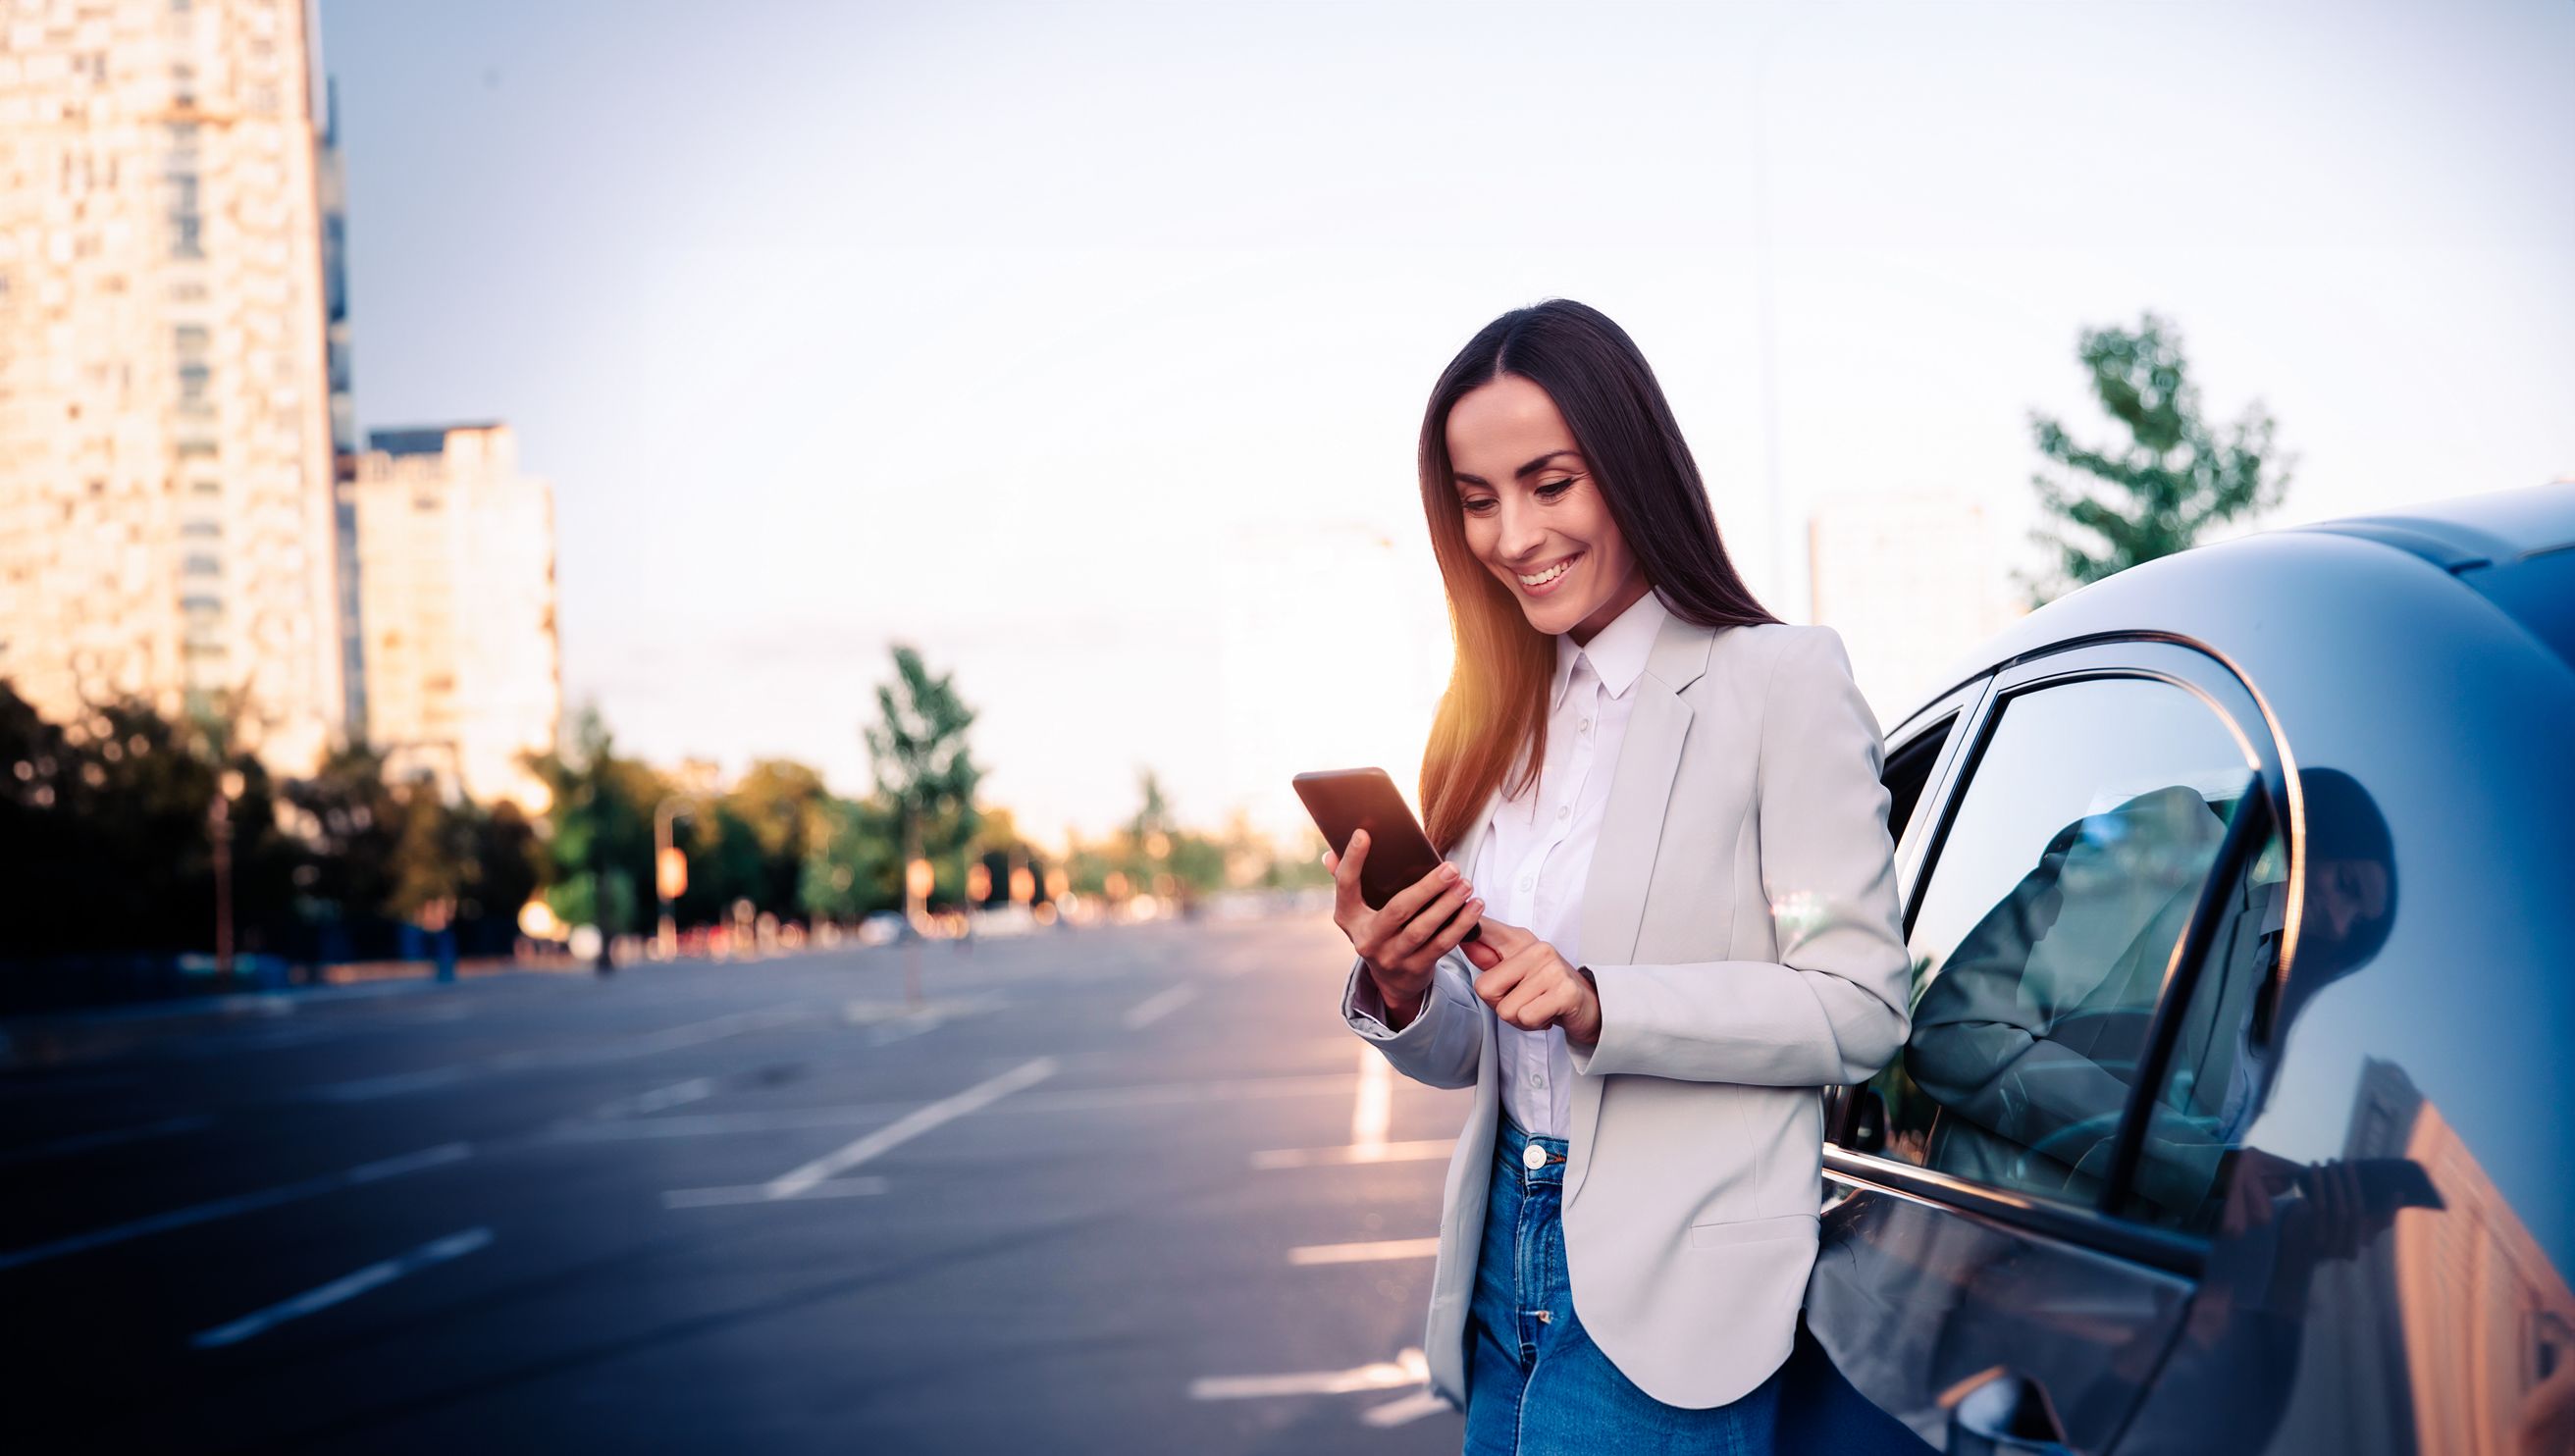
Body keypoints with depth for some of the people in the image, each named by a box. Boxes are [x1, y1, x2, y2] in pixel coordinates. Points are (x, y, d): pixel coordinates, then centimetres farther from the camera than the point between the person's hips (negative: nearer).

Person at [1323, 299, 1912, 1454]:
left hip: (1669, 1293, -6)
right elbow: (1460, 1056, 14)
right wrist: (1399, 990, -8)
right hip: (1506, 1264, 6)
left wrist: (1601, 1006, -23)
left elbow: (1858, 1010, -12)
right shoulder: (1497, 725, 12)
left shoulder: (1777, 684, -7)